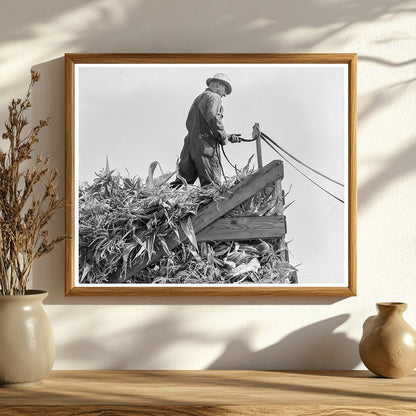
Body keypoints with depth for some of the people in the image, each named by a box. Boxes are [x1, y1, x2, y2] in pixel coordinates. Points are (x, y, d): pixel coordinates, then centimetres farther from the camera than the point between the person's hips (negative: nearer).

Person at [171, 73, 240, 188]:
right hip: (205, 147, -8)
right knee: (211, 186, -11)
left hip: (189, 145, 8)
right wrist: (224, 137, -6)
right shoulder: (214, 97, 0)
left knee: (180, 182, 2)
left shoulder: (198, 99, 29)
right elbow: (213, 117, -20)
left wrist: (228, 136, 27)